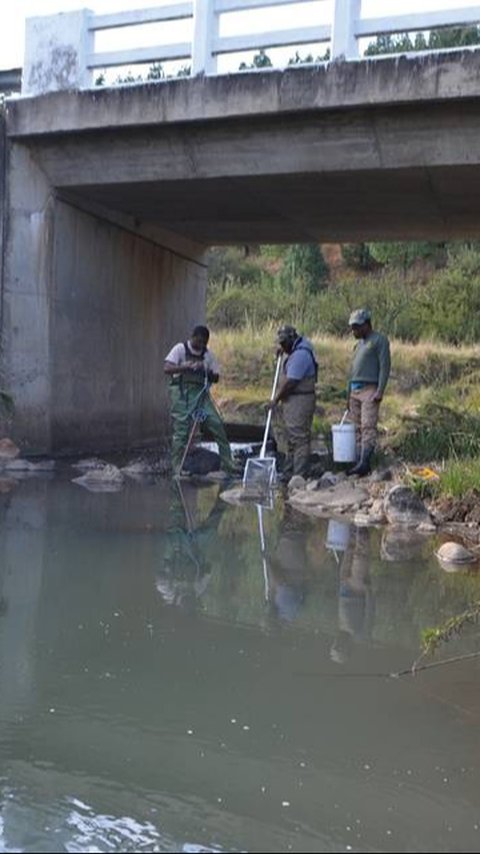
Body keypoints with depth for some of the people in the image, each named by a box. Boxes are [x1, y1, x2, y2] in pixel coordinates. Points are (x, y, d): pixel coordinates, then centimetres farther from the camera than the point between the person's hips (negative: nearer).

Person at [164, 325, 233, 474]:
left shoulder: (207, 354, 12)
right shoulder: (180, 349, -1)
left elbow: (216, 377, 13)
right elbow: (167, 368, -12)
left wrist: (207, 372, -9)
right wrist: (187, 367, -24)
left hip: (201, 393, 4)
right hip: (182, 394, -4)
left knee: (217, 425, -4)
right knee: (182, 431, -4)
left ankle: (228, 465, 3)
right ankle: (178, 468, 7)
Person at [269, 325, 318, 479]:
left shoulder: (300, 355, -19)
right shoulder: (300, 346, 13)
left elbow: (290, 382, -21)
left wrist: (276, 400, -12)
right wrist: (283, 351, 21)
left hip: (300, 402, -11)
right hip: (291, 400, 11)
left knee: (299, 438, -9)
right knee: (289, 437, 14)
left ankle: (299, 475, -7)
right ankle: (289, 471, 20)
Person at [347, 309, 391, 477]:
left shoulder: (379, 340, 0)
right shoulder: (359, 344, 24)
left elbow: (385, 366, -8)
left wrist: (380, 391, -17)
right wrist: (349, 395, 21)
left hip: (370, 390, -8)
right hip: (354, 391, 8)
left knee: (368, 427, -16)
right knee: (358, 429, 4)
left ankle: (364, 463, -26)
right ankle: (360, 462, 4)